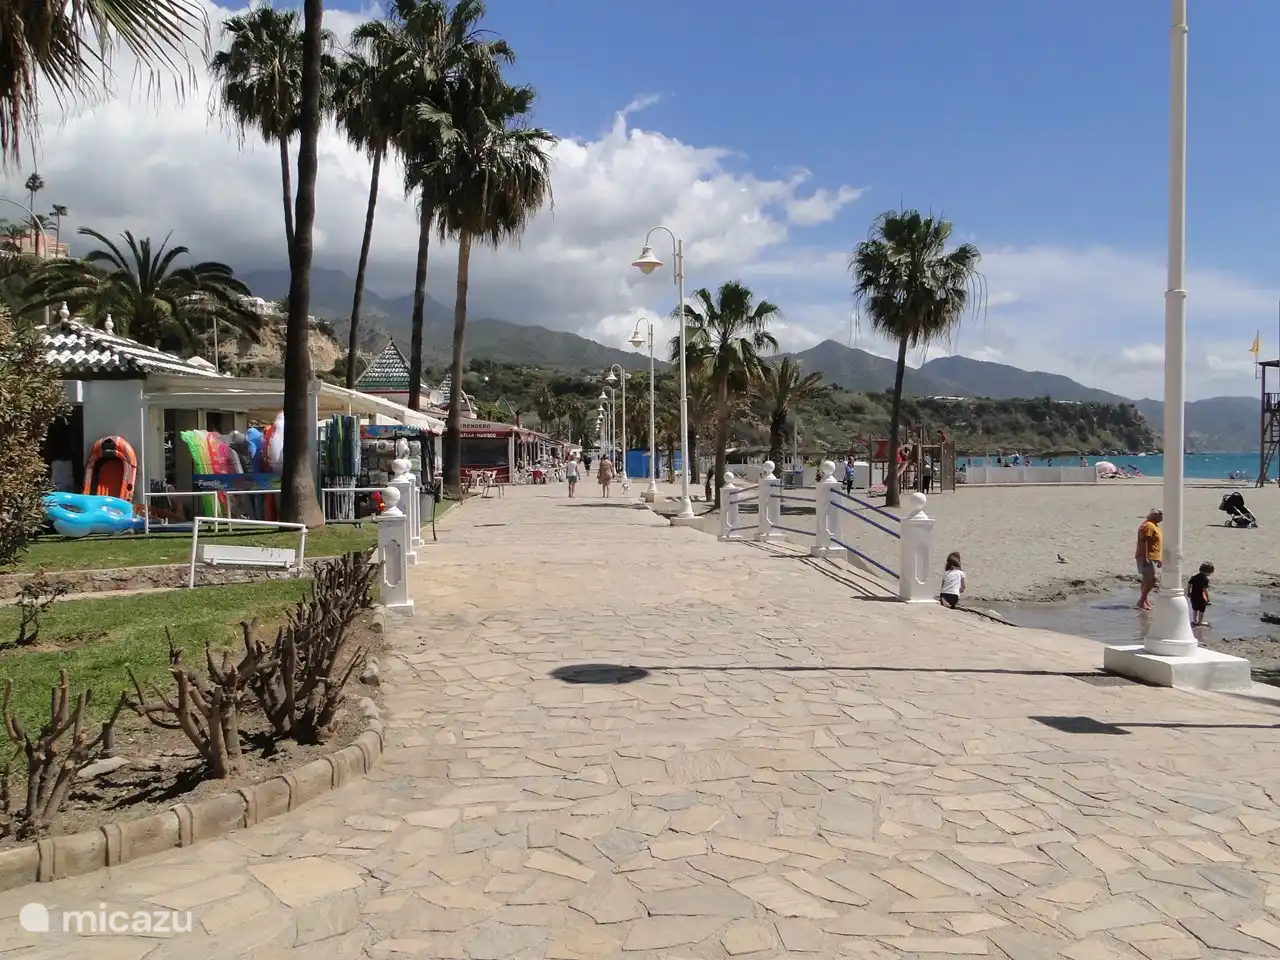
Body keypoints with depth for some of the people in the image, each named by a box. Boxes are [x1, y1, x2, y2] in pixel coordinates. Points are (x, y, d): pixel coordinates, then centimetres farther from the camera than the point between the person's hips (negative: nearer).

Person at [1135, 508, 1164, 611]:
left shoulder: (1154, 525, 17)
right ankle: (1142, 601, -9)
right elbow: (1143, 543, -22)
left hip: (1151, 558, 11)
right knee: (1151, 580, -13)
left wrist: (1158, 559, 24)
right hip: (1147, 558, -10)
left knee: (1147, 580, 12)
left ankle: (1145, 601, 17)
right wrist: (1145, 558, -26)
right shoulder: (1148, 526, -16)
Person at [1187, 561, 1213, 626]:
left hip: (1193, 596, 6)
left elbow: (1189, 584, 6)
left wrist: (1188, 593, 17)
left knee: (1194, 609, 22)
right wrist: (1207, 599, -18)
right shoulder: (1205, 579, -17)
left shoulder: (1194, 577, 4)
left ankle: (1194, 621, 33)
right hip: (1200, 597, -6)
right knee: (1201, 610, 11)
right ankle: (1200, 622, 20)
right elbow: (1205, 589, -24)